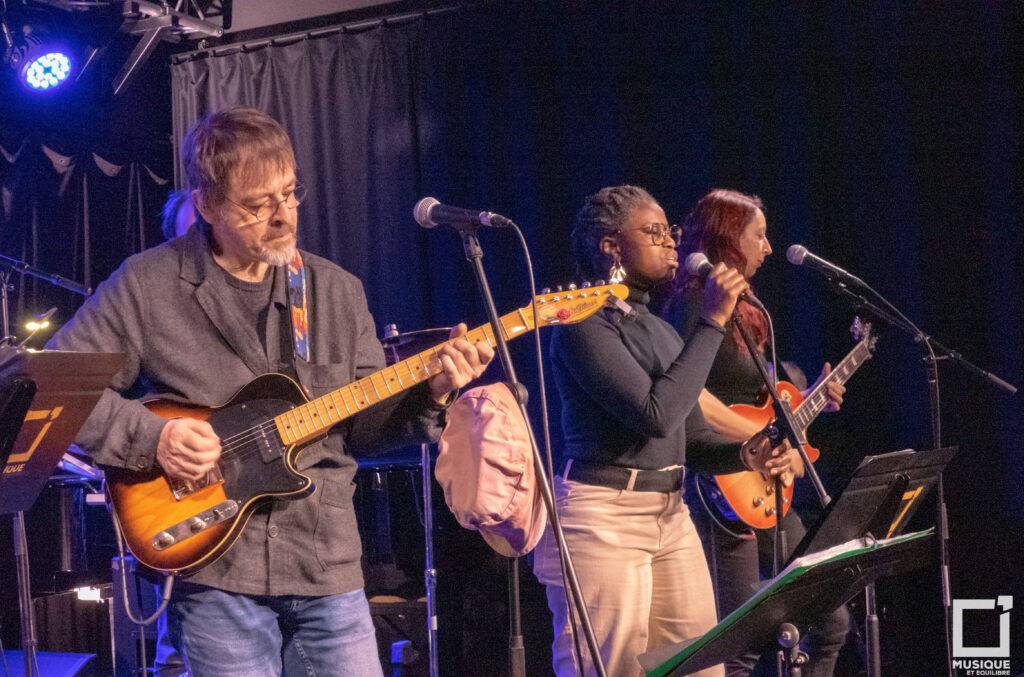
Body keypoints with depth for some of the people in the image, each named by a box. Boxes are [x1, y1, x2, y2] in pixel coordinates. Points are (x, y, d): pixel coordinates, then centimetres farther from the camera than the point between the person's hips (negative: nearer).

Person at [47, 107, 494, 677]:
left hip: (329, 568, 4)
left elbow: (363, 429, 11)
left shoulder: (337, 291, 10)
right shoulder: (147, 285, -2)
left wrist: (429, 394, -7)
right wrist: (149, 438, -13)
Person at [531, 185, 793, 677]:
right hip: (602, 520, -8)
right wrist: (712, 322, -17)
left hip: (671, 516, 8)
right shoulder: (585, 324, -10)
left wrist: (744, 455, -3)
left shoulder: (661, 331, 17)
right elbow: (657, 415, -21)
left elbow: (692, 438, 19)